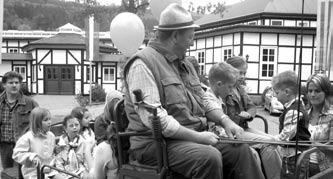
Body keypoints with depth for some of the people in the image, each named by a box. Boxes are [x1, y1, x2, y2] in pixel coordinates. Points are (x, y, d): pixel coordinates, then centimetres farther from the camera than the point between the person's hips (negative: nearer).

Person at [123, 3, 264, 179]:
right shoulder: (143, 64, -14)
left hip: (191, 137, 9)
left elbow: (203, 100, 20)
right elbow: (153, 117, -23)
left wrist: (226, 121, 1)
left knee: (239, 149, -5)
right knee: (209, 158, -30)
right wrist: (196, 136, -21)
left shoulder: (184, 64, 16)